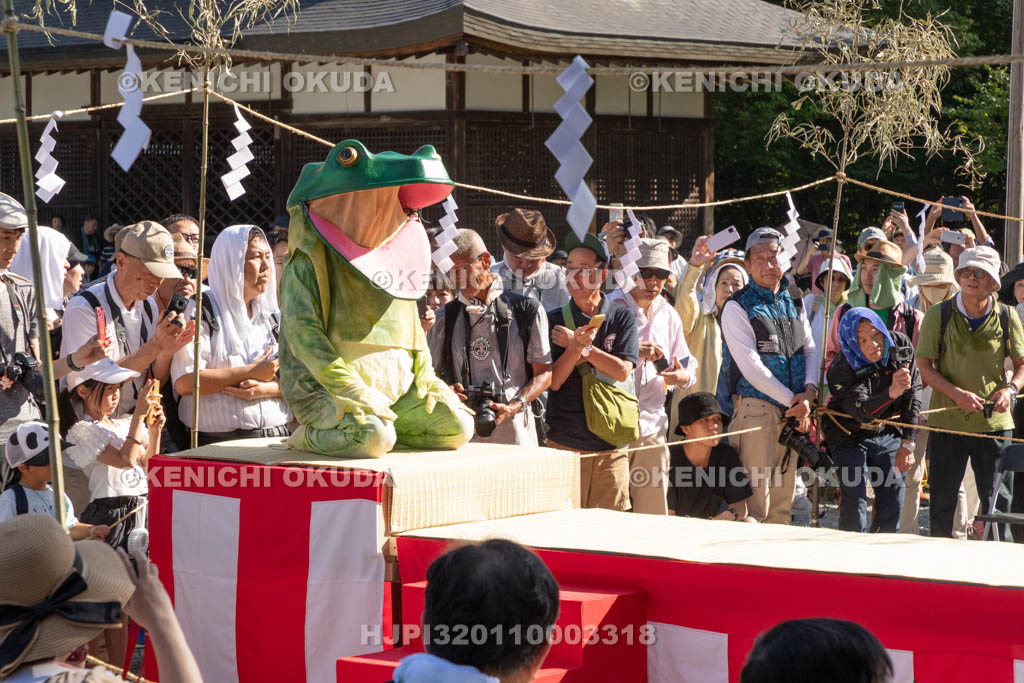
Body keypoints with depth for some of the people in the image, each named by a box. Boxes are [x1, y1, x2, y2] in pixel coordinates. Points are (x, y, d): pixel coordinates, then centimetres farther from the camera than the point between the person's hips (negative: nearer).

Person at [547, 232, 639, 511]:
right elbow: (554, 381, -3)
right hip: (564, 443, 0)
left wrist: (579, 344, -8)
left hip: (611, 447, 0)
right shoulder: (555, 320, 6)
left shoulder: (623, 318, 6)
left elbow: (622, 371, -6)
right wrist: (578, 345, -18)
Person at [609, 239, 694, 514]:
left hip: (652, 426, 5)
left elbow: (688, 365, 20)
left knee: (653, 512, 3)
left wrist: (683, 377, -4)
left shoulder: (668, 315, 15)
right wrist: (634, 352, -20)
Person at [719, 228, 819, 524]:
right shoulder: (737, 307, -4)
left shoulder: (794, 301, 16)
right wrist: (793, 401, -11)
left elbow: (810, 350, 13)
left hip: (792, 410, 6)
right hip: (755, 408, -6)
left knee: (783, 500, 9)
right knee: (753, 501, -11)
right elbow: (751, 367, -11)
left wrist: (809, 392, -6)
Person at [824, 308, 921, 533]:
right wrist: (892, 393, -60)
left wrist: (907, 442, -9)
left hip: (888, 433, 4)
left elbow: (913, 394, -7)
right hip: (850, 436, -4)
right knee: (855, 500, -12)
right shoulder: (842, 371, -27)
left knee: (893, 498, 1)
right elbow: (862, 411, -41)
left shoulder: (901, 346, -14)